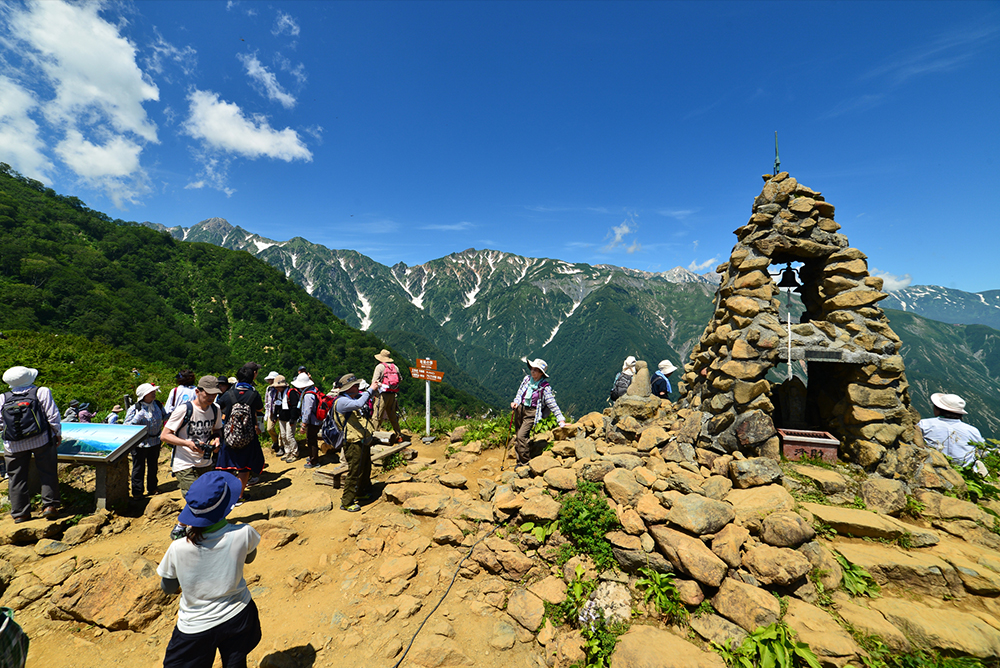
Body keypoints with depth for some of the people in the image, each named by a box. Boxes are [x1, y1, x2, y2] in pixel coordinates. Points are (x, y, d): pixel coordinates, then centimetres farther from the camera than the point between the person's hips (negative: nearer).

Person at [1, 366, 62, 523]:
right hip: (41, 440, -3)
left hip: (14, 445, 3)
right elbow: (53, 415, -7)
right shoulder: (42, 392, -7)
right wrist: (58, 433, 5)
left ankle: (20, 513, 17)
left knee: (17, 478, 11)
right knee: (48, 473, 7)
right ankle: (49, 505, 5)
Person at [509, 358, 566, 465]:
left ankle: (526, 462, 1)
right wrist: (515, 402, -5)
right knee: (517, 437, 12)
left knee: (521, 436, -16)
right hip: (520, 409, 6)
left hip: (531, 413, -6)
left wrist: (561, 420, -19)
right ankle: (520, 461, 27)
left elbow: (552, 404, -14)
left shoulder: (545, 387, -13)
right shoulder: (527, 379, 2)